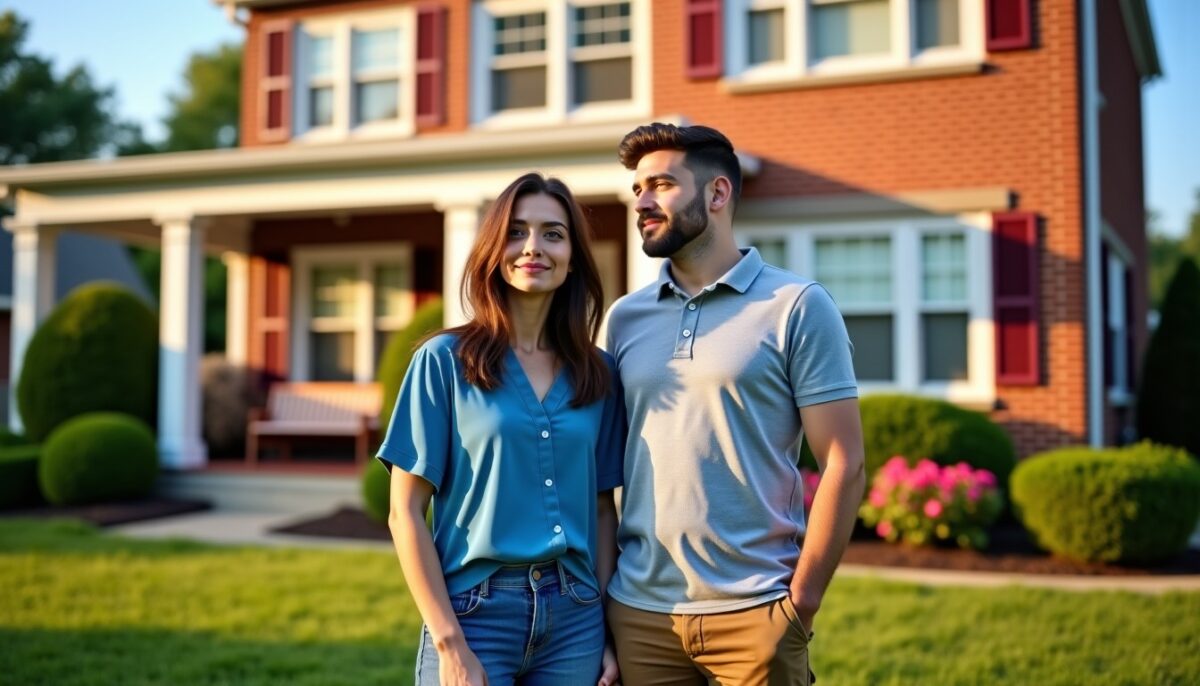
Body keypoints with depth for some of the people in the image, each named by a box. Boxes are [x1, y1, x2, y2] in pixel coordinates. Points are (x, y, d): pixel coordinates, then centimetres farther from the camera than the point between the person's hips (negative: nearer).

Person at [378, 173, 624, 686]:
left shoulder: (598, 374, 6)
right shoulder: (446, 360, -4)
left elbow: (603, 509, 10)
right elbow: (406, 514, -6)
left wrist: (610, 633, 4)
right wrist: (450, 643, -11)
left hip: (576, 617, 3)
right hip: (475, 612, -3)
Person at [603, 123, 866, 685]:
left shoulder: (797, 306, -4)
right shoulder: (624, 318, 8)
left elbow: (843, 466, -6)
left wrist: (801, 601, -9)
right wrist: (600, 586, 5)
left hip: (754, 612, -3)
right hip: (638, 611, 4)